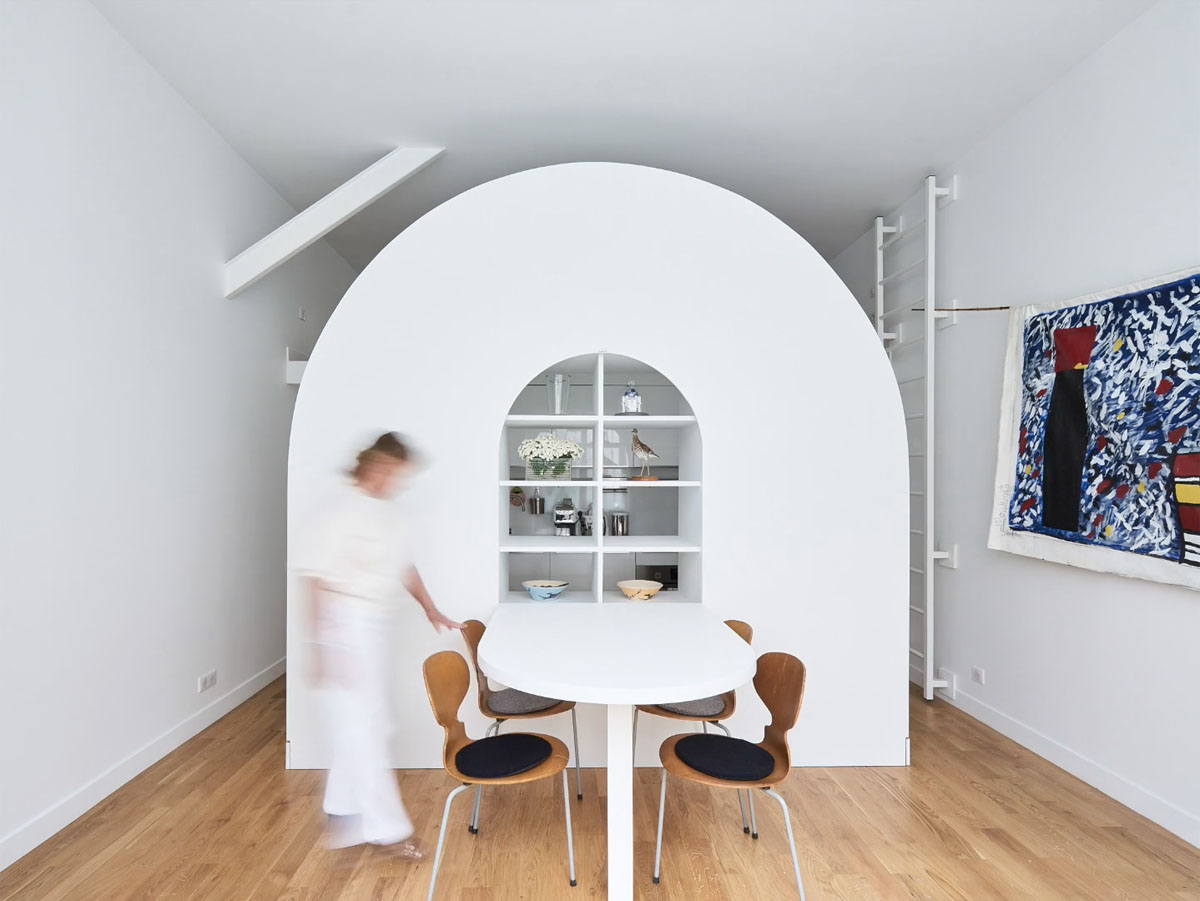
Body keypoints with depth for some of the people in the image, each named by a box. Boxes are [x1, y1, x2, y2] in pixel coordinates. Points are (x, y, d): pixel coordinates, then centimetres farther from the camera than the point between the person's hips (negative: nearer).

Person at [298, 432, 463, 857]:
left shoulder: (388, 511, 6)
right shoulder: (341, 511, -18)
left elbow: (404, 565, 16)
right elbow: (318, 581, -18)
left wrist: (431, 610, 13)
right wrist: (320, 645, -18)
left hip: (381, 627, 9)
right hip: (349, 629, -8)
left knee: (369, 724, 18)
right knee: (364, 728, 3)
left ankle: (344, 813, 36)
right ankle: (388, 827, 17)